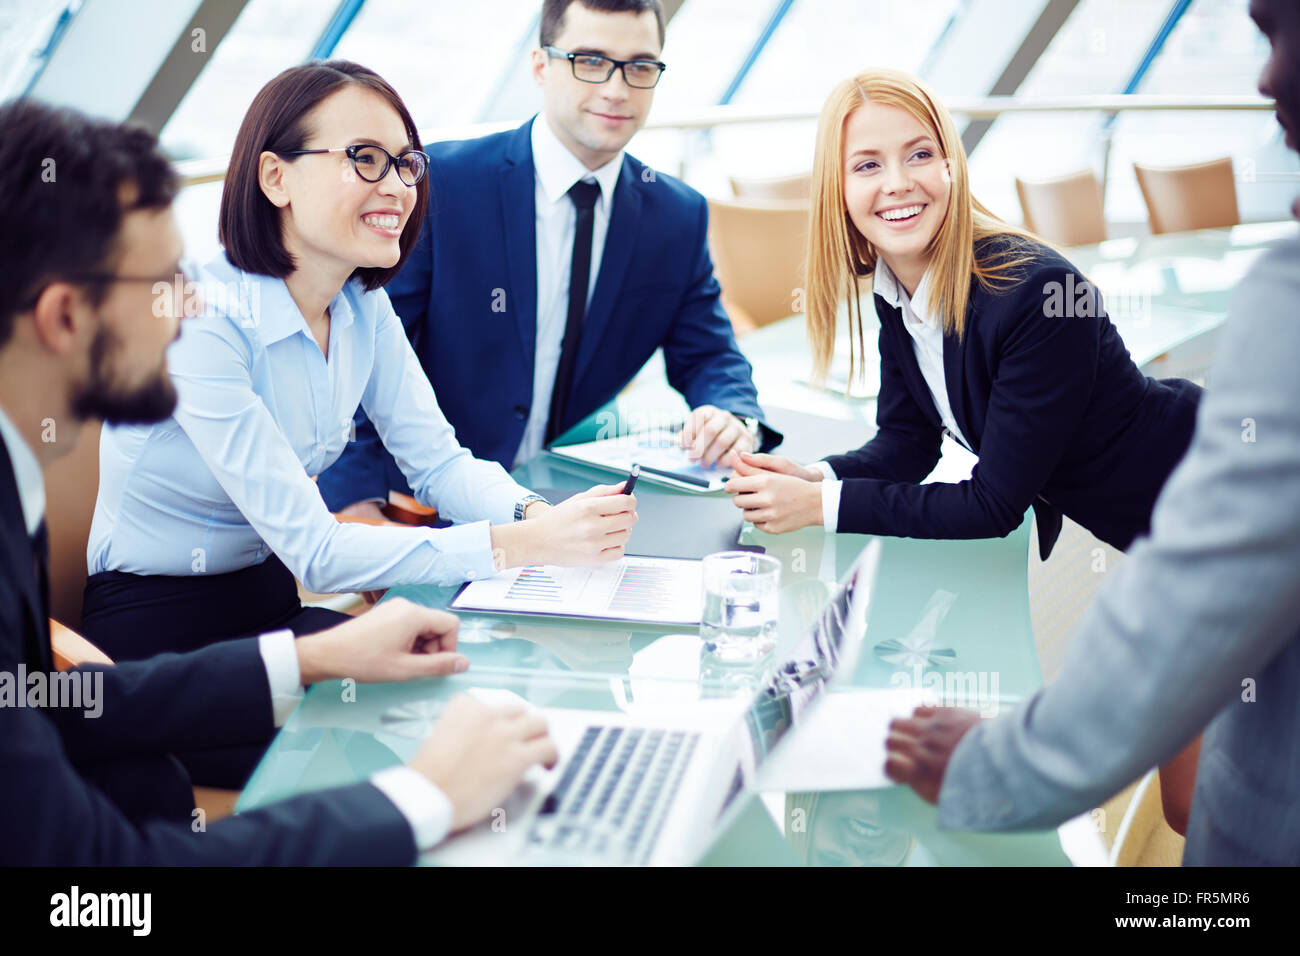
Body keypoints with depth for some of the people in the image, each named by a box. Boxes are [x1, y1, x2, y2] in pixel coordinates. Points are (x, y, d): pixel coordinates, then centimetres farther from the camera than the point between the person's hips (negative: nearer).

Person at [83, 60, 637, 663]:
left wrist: (539, 516, -22)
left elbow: (439, 461, 0)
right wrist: (528, 544, -34)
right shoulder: (203, 325, -25)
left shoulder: (363, 305, 1)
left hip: (271, 600, 7)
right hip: (155, 630, -7)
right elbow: (313, 552, -28)